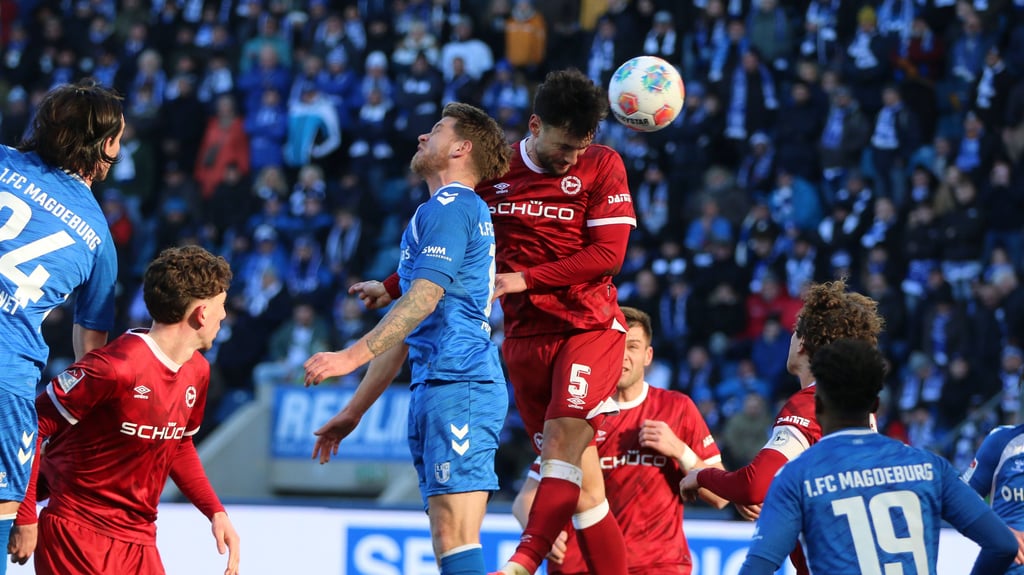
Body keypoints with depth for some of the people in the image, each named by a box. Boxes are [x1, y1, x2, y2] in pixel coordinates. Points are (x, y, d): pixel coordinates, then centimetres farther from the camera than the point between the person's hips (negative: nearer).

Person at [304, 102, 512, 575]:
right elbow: (406, 334, 30)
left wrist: (352, 356, -20)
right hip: (435, 391, 10)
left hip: (458, 388, -10)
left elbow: (424, 298, -16)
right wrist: (353, 412, 30)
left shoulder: (447, 207, -3)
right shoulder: (458, 211, 28)